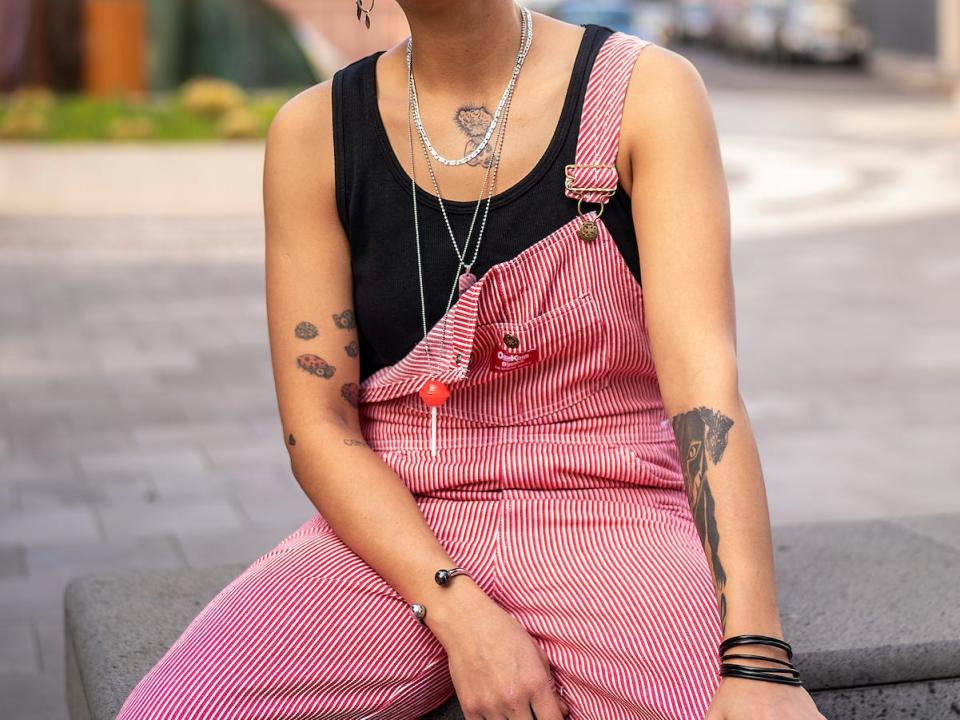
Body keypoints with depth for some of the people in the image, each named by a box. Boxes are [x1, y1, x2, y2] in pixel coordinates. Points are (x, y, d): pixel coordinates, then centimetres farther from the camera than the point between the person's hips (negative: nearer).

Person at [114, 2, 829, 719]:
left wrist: (758, 660, -25)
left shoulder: (647, 90, -5)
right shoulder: (313, 131, 0)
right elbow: (317, 423, -2)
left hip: (605, 518, -2)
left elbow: (706, 384, -15)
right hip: (392, 529, 2)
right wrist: (460, 616, -16)